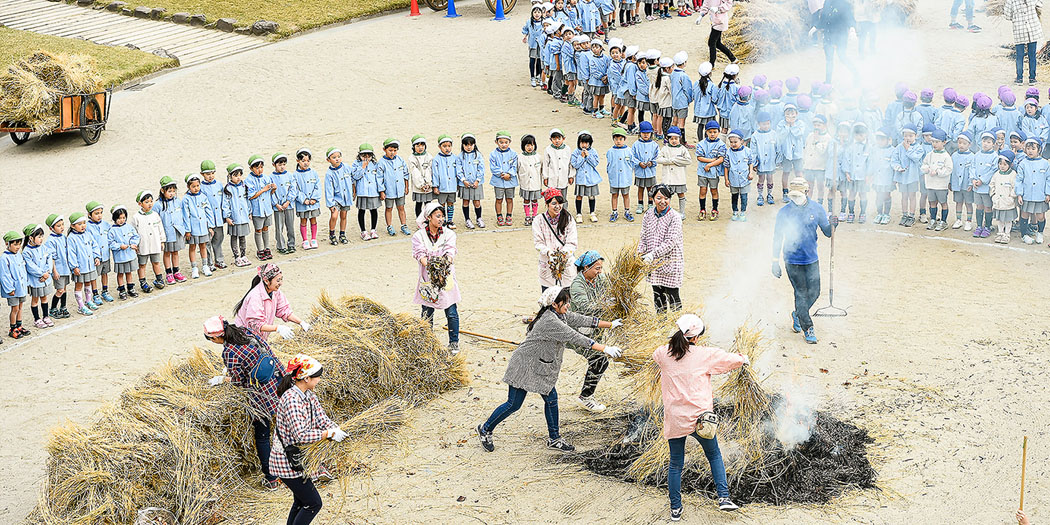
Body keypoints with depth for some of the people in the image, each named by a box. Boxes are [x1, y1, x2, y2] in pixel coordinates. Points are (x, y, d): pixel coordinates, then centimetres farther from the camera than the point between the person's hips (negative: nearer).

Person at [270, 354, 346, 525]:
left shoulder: (309, 395, 3)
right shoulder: (291, 400, -27)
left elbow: (321, 419, 2)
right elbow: (301, 435, -32)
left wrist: (339, 431, -15)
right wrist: (330, 434, -27)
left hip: (298, 459, 10)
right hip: (287, 462, -10)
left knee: (301, 501, 20)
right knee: (313, 503, -3)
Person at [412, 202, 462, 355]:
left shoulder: (449, 234, 4)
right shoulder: (419, 236, 0)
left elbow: (450, 251, -10)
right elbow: (419, 254, -13)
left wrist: (447, 262, -33)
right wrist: (429, 265, -33)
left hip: (446, 278, 1)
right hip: (427, 279, -1)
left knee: (451, 313, 0)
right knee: (427, 314, 6)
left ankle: (454, 343, 15)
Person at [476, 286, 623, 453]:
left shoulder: (562, 315, 1)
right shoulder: (550, 321, -28)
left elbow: (584, 320, 11)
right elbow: (575, 338, -32)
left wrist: (611, 325, 13)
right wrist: (605, 349, -33)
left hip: (541, 368, 10)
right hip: (525, 366, -10)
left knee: (551, 399, 10)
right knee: (513, 404, -1)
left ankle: (554, 439, 22)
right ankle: (485, 430, 16)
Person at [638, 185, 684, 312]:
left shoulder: (674, 217, -13)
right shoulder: (648, 215, 3)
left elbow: (670, 242, -19)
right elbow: (644, 237, 8)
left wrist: (653, 254, -24)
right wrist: (641, 253, -9)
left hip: (670, 262, -5)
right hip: (653, 264, 5)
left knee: (672, 295, 1)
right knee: (657, 295, 14)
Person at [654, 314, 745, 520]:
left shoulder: (663, 354, 0)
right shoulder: (704, 355, -7)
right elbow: (730, 359, 6)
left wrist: (678, 342, 35)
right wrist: (743, 359, 30)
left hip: (674, 419, 2)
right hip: (699, 418, -2)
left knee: (675, 464, 15)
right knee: (714, 456, 20)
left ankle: (675, 508, 19)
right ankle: (723, 496, 10)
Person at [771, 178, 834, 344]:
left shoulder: (816, 208, -3)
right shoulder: (784, 212, -8)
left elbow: (827, 232, 3)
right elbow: (777, 238, -1)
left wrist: (832, 225, -20)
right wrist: (775, 261, -1)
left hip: (812, 260, 3)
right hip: (792, 261, -3)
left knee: (814, 292, 7)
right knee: (801, 294, -2)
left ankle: (797, 315, 34)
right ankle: (808, 328, 9)